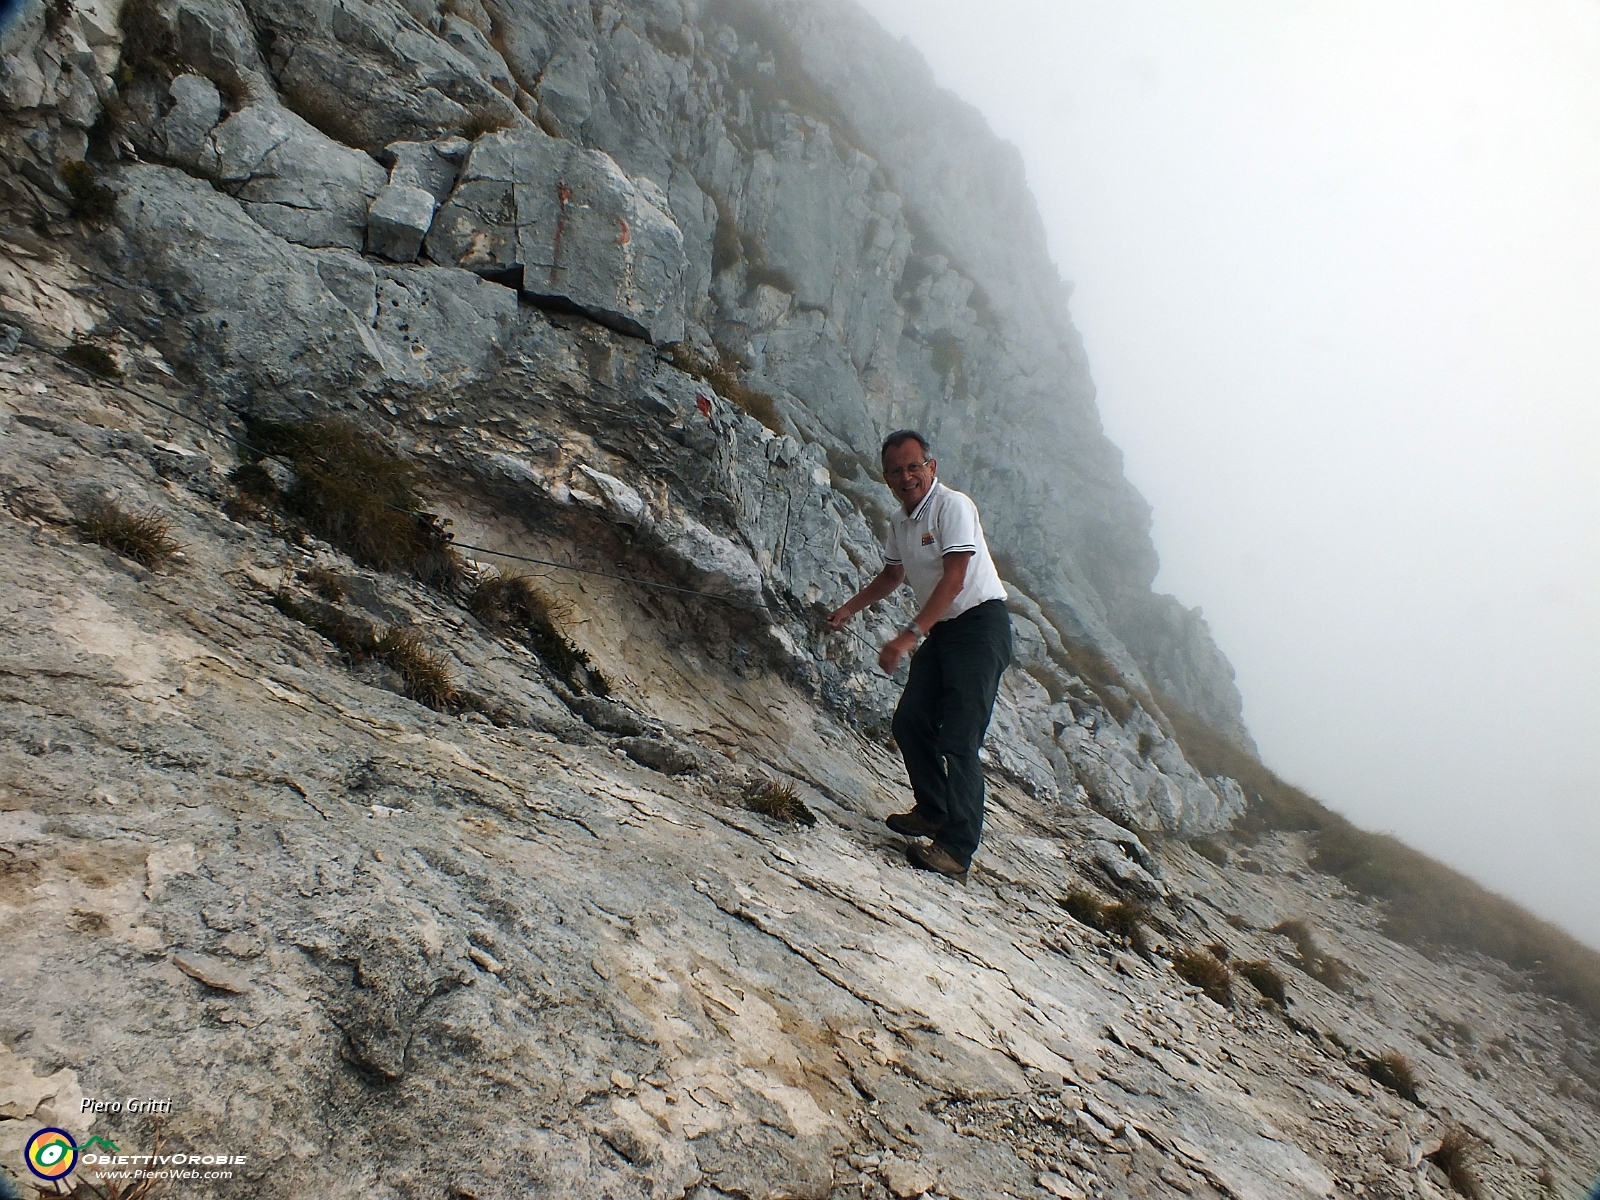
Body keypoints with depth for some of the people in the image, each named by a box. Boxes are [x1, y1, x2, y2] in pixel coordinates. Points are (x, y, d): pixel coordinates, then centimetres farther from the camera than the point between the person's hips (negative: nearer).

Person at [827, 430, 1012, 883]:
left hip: (980, 624, -9)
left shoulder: (952, 506, -16)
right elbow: (893, 575, 27)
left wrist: (910, 636, -29)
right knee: (910, 721, 9)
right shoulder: (899, 520, 10)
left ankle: (957, 849, -10)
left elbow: (954, 580, -24)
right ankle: (934, 812, 28)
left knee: (957, 738, -15)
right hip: (941, 629, 9)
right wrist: (849, 609, 19)